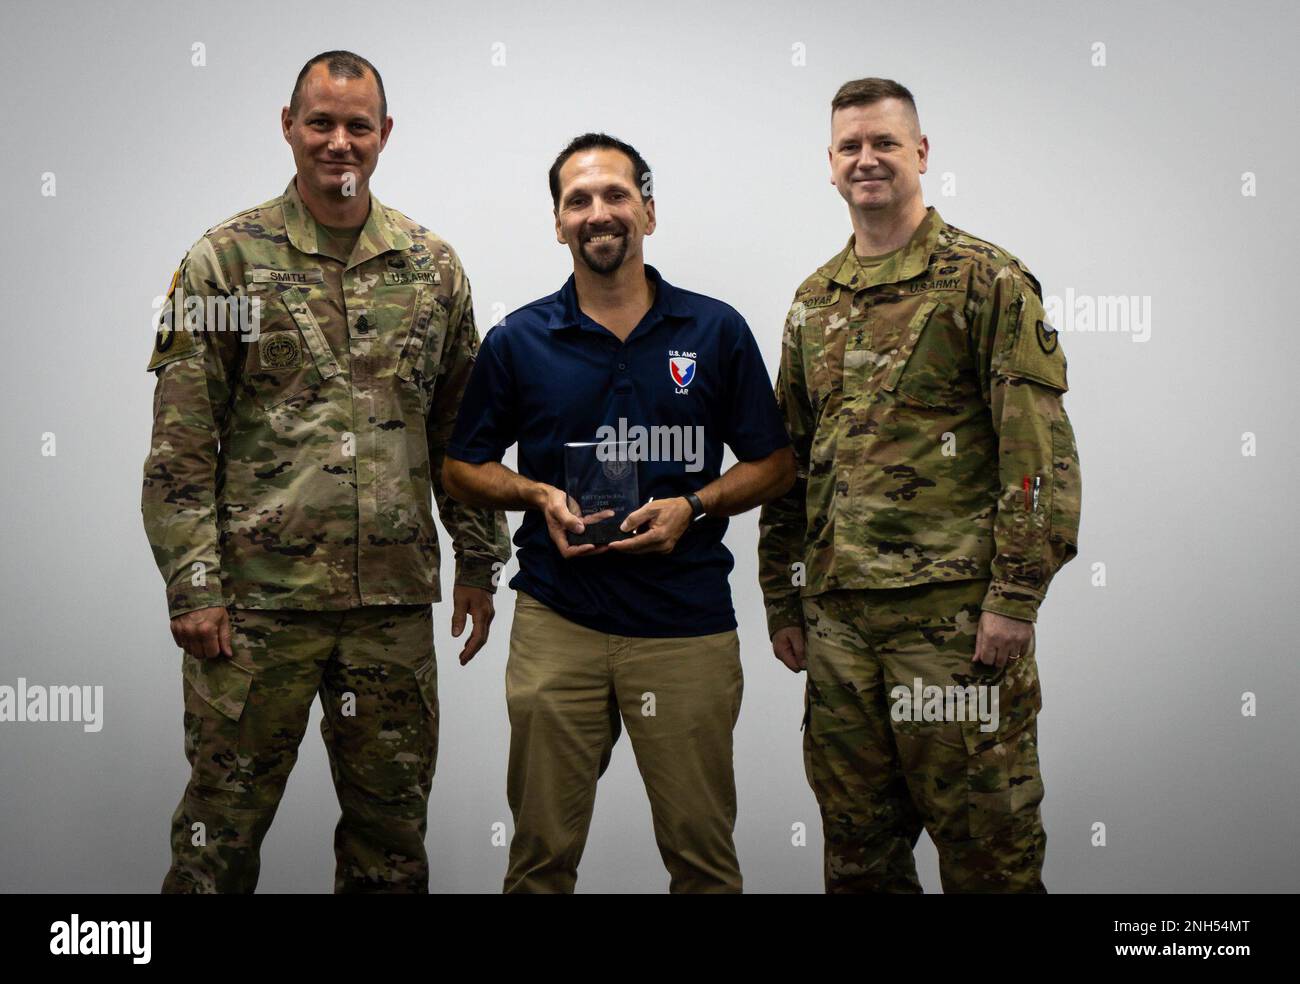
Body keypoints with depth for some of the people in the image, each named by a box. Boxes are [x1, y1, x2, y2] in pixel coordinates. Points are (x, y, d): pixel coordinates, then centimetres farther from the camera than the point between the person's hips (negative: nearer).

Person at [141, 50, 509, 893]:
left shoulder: (433, 265, 9)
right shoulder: (226, 258, -1)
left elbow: (462, 432, 14)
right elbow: (181, 444, -4)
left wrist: (479, 562, 11)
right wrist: (193, 587, -10)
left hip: (395, 600, 3)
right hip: (256, 595, -3)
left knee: (393, 826, 13)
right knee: (224, 822, 5)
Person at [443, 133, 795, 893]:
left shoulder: (717, 331, 3)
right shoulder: (518, 341, 4)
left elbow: (774, 465, 7)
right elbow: (464, 468, 12)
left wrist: (693, 505, -10)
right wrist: (538, 496, -7)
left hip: (688, 623, 0)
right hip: (557, 621, 1)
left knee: (701, 849, 7)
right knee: (542, 850, 8)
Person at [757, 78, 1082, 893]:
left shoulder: (987, 281, -4)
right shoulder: (815, 301, 15)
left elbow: (1039, 450, -10)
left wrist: (1016, 596, -15)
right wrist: (782, 599, 16)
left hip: (955, 608, -6)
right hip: (838, 613, 6)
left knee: (985, 841, 3)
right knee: (857, 842, 14)